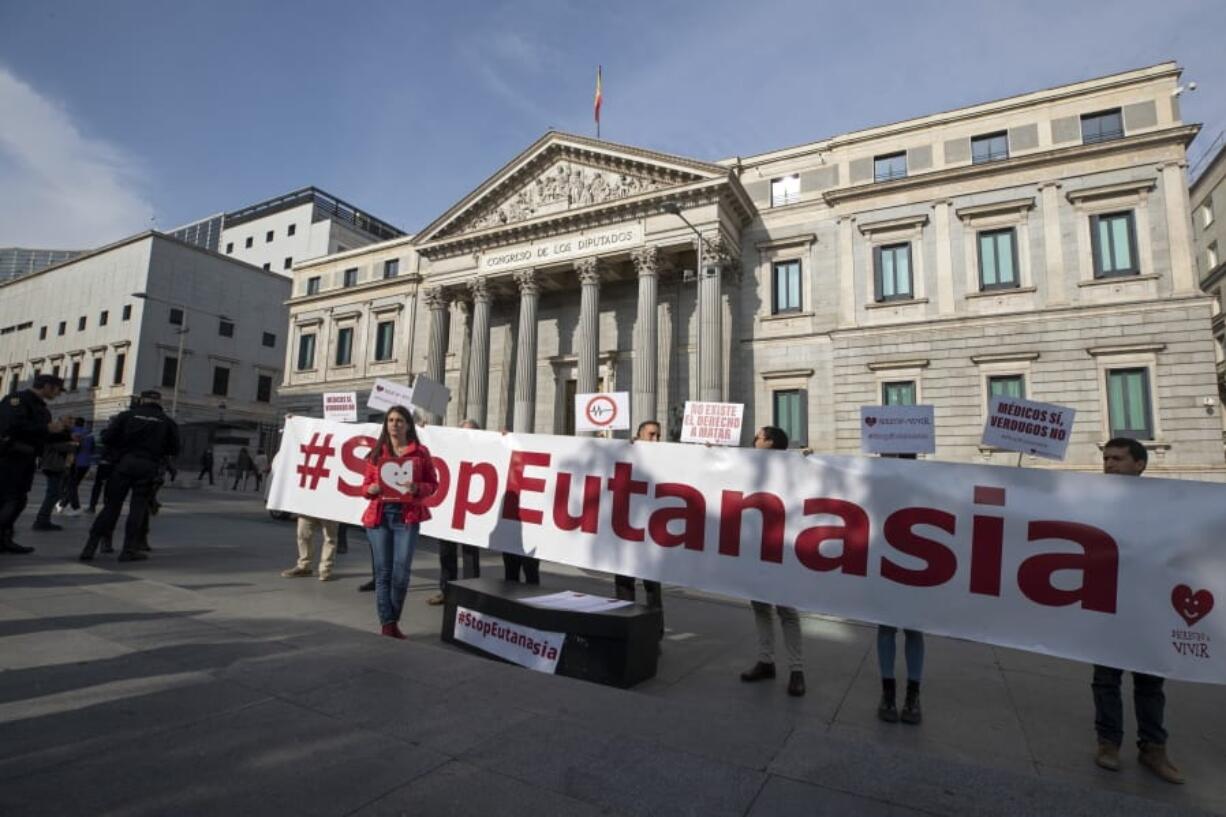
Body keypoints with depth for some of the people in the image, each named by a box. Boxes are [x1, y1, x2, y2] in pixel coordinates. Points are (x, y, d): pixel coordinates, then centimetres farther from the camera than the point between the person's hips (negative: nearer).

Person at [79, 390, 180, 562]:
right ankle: (129, 549, 3)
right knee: (139, 506, 4)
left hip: (124, 463, 1)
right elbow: (174, 449, 5)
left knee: (112, 504, 9)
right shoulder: (167, 421, 7)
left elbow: (107, 438, -1)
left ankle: (91, 546, 8)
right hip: (148, 467, -1)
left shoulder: (126, 415, 6)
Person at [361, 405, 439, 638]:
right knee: (383, 572, 2)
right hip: (379, 515, 2)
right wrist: (371, 489, -9)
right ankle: (386, 624, 9)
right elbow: (365, 485, 14)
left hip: (407, 516, -2)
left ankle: (393, 622, 15)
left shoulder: (420, 452, 5)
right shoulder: (377, 452, 11)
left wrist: (417, 488, -15)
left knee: (401, 573, -4)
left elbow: (433, 484, 5)